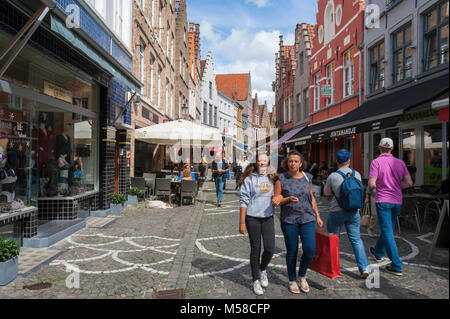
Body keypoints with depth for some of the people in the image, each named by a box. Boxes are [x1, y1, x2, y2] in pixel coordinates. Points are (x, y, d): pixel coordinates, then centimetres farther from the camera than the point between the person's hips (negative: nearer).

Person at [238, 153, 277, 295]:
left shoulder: (272, 178, 9)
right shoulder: (249, 179, -4)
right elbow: (244, 201, -6)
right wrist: (242, 222, -9)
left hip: (268, 218, 3)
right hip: (253, 218, -3)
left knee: (270, 249, -1)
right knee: (255, 250, 5)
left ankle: (263, 269, 30)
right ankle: (256, 280, 21)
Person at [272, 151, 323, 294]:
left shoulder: (307, 177, 6)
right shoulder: (281, 178, -4)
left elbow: (312, 198, 16)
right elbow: (276, 200, -2)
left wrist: (317, 216, 15)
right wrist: (288, 199, -19)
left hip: (307, 218, 2)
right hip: (289, 220, -2)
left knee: (310, 250, -7)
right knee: (291, 251, 6)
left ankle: (302, 275, 20)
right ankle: (292, 280, 26)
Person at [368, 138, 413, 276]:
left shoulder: (376, 162, -10)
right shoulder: (400, 163, 4)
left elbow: (372, 184, -16)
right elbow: (409, 183, 1)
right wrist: (395, 186, 13)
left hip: (383, 201, -5)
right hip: (397, 201, 6)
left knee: (388, 232, -3)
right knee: (387, 229, 21)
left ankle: (397, 266, -5)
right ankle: (378, 253, 42)